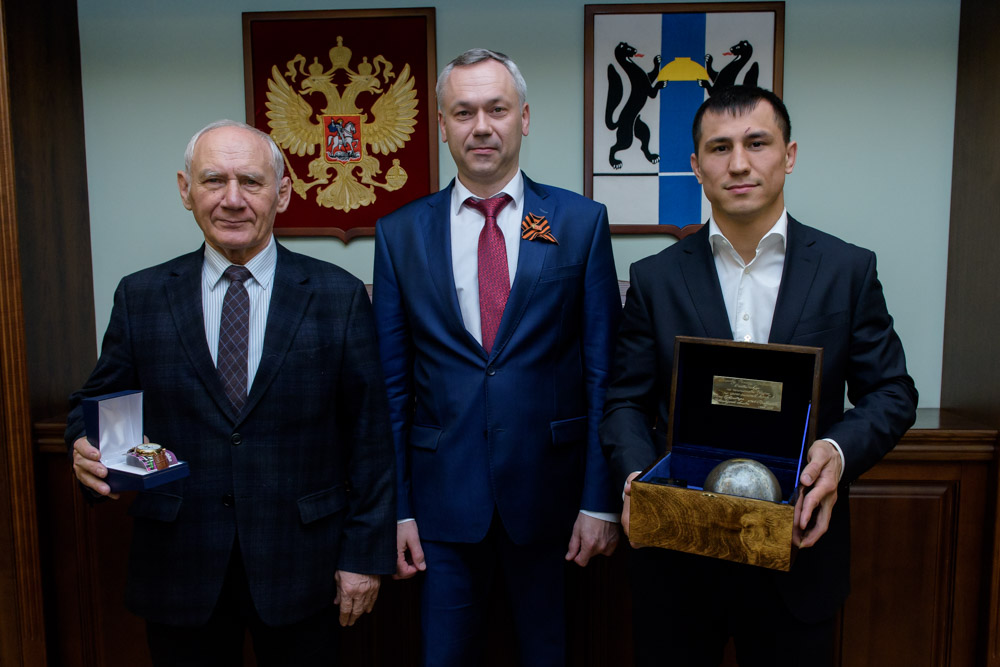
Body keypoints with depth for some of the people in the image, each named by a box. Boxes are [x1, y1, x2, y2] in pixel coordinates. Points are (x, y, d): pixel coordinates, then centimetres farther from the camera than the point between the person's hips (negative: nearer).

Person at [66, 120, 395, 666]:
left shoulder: (340, 296, -5)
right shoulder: (140, 297, 1)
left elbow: (369, 436, -4)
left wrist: (366, 554, -4)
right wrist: (86, 448, -14)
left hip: (301, 573, -1)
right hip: (178, 572, 2)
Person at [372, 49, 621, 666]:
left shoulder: (581, 222, -1)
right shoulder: (400, 234, 2)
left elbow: (604, 370, -2)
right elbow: (392, 384, 3)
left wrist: (601, 500, -4)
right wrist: (395, 508, 1)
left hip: (549, 494, 0)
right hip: (443, 497, 1)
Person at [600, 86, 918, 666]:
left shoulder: (849, 270, 0)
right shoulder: (655, 278, 0)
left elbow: (892, 393, 2)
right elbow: (627, 400, 2)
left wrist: (840, 451, -17)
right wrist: (637, 471, -17)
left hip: (798, 553, 0)